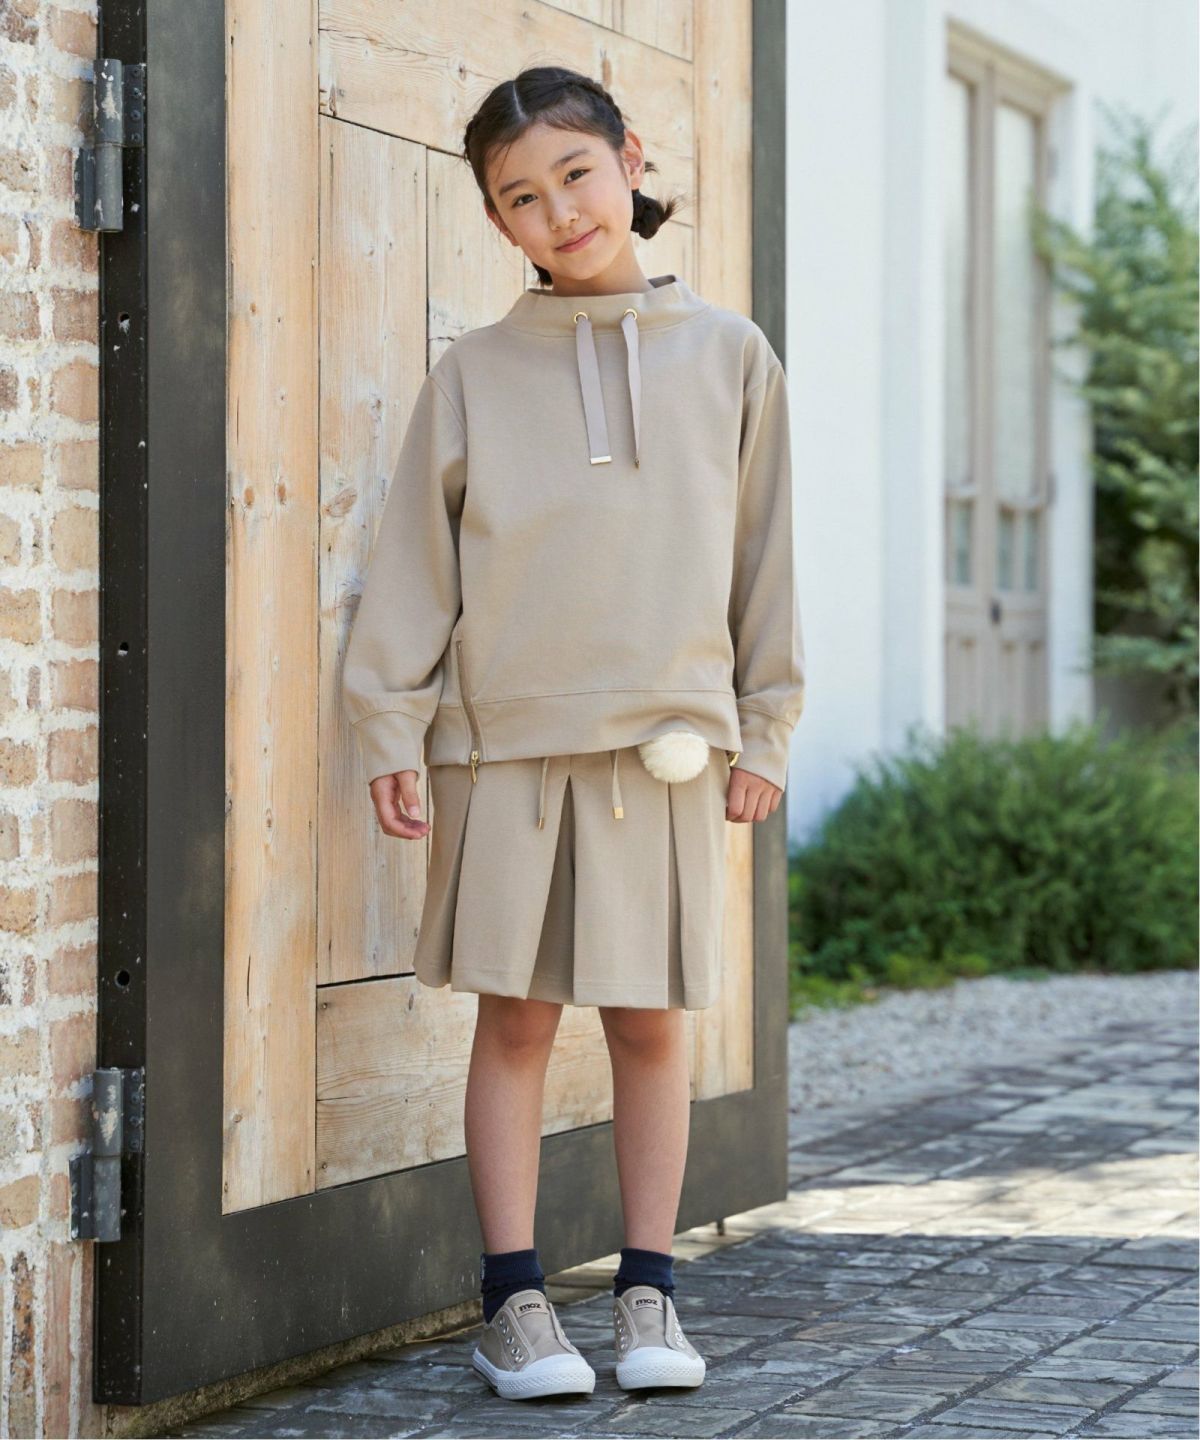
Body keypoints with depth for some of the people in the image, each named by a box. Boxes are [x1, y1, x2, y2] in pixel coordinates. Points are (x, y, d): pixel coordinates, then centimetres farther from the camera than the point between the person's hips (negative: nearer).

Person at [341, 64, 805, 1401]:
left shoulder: (729, 358, 7)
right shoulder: (473, 374, 4)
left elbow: (764, 558, 9)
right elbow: (413, 561, 4)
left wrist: (763, 730, 6)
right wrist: (390, 726, -2)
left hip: (668, 741, 1)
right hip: (506, 739, -1)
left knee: (649, 1019, 5)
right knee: (517, 1014, 2)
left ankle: (648, 1290, 15)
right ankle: (513, 1297, 8)